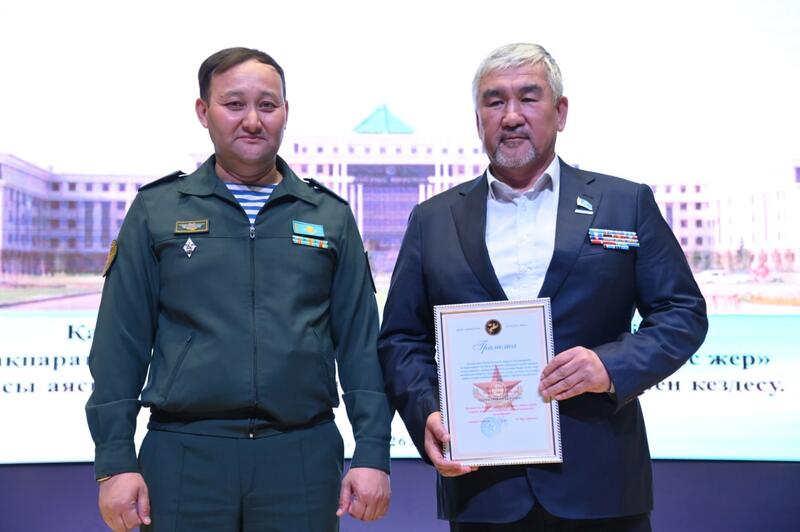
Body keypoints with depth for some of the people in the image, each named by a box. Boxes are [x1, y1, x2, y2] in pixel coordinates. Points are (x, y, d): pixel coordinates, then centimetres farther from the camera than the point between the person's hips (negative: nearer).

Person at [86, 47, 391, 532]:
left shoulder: (330, 216, 7)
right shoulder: (157, 210, 5)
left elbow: (359, 343, 5)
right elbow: (121, 341, 2)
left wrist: (372, 453, -1)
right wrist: (115, 462, -3)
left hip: (304, 454, 1)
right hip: (182, 455, 0)